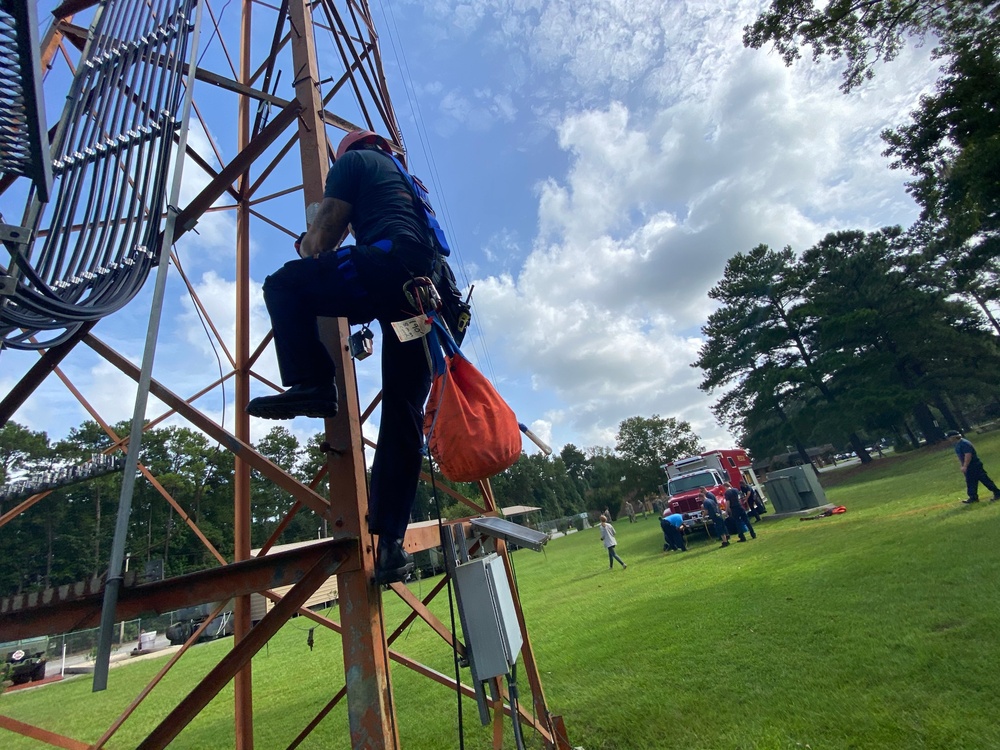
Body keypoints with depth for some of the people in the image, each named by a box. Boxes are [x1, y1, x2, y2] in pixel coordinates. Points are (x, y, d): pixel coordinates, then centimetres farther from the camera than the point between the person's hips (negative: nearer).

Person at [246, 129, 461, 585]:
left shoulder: (354, 161, 17)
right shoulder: (408, 180, 39)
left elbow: (321, 238, 9)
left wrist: (303, 252, 32)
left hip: (391, 265, -7)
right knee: (403, 418, 4)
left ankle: (311, 384, -9)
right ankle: (391, 544, 6)